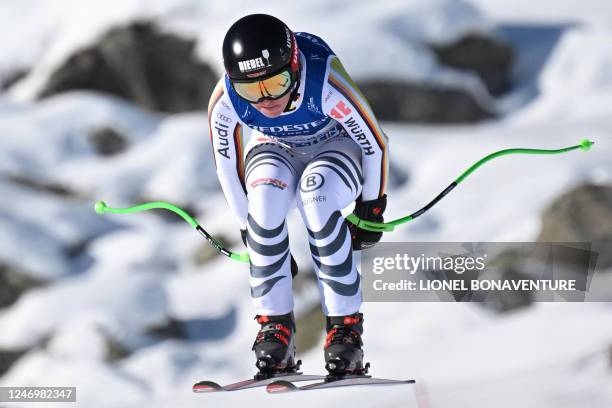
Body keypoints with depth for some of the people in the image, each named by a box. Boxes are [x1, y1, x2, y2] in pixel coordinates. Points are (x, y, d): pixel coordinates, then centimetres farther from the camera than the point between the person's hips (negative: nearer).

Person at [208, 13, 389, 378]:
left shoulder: (326, 85, -37)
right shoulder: (225, 102, -28)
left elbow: (375, 143, -20)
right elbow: (229, 167, -10)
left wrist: (371, 210, -8)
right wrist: (249, 229, -5)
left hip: (334, 147, -2)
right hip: (275, 151, 2)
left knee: (316, 194, -36)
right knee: (265, 193, -33)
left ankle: (346, 327, -27)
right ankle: (275, 327, -25)